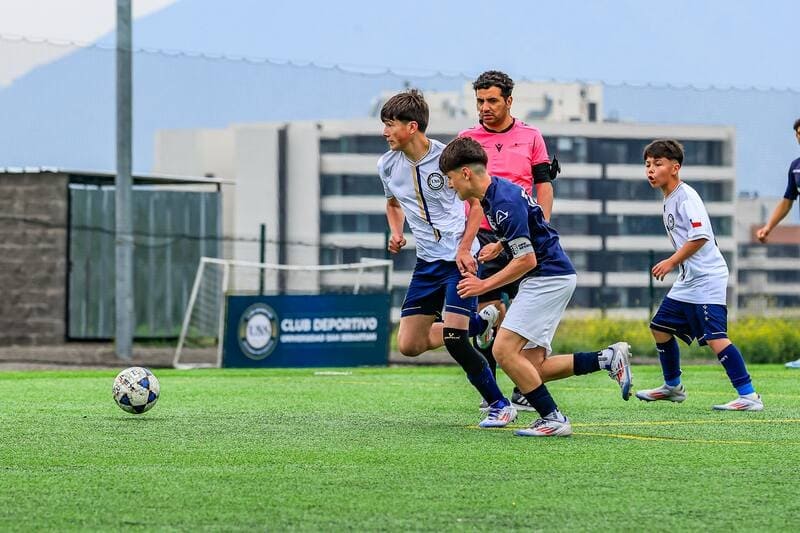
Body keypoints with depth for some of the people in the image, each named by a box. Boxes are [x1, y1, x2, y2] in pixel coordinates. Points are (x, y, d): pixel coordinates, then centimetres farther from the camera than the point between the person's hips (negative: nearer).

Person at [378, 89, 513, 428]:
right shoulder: (387, 165, 2)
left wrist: (464, 248, -14)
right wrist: (396, 233, 3)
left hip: (460, 257, -6)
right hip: (427, 261, 7)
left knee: (453, 339, -19)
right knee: (408, 345, 1)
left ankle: (500, 405, -3)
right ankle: (480, 322, 23)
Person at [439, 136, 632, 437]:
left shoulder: (504, 202, -21)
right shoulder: (492, 195, 10)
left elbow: (527, 260, -21)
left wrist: (485, 285, -14)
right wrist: (497, 247, 40)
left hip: (548, 277, -10)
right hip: (550, 278, 10)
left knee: (504, 350, -15)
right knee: (532, 368, 4)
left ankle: (553, 419, -10)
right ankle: (608, 359, 9)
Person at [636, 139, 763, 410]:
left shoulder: (686, 197, -14)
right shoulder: (669, 201, 15)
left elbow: (700, 236, -24)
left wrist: (672, 262, -19)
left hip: (707, 279, -11)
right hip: (687, 281, 11)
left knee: (715, 337, -19)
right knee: (660, 327, 18)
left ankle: (749, 396, -21)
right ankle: (673, 387, 34)